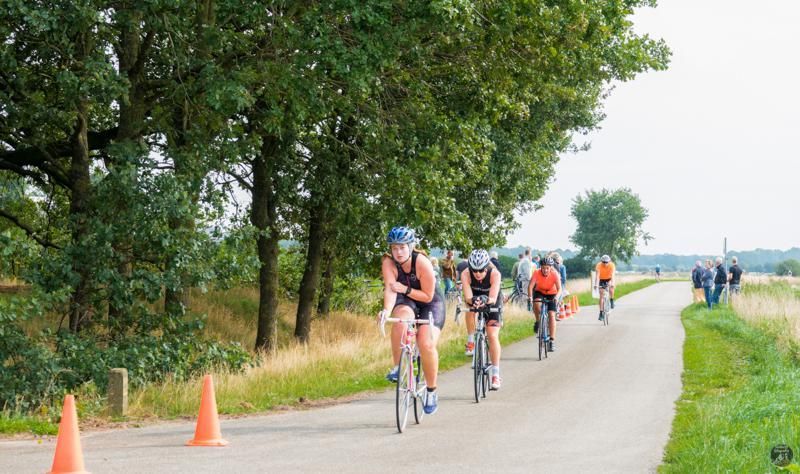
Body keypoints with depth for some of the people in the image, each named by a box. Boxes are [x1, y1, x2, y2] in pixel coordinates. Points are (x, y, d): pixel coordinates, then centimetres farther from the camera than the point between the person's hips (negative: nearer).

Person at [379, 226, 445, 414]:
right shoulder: (388, 263, -19)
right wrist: (387, 310, -49)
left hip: (430, 304, -2)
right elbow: (390, 289, -31)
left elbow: (428, 296, -19)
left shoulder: (422, 263, -25)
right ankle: (397, 368, -21)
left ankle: (431, 391, -3)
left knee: (426, 343, -23)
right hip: (406, 302, 2)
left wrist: (405, 289, -32)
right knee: (401, 318, -35)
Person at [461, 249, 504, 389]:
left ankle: (496, 375, -9)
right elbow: (467, 297, -37)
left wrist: (485, 299, -61)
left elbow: (493, 298, -40)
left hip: (492, 302, -1)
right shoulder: (466, 274, -30)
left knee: (492, 336, -14)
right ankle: (471, 339, -10)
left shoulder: (495, 274, -33)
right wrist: (473, 300, -59)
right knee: (470, 309, -35)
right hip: (475, 298, 1)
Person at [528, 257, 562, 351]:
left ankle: (552, 340, -11)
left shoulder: (555, 274, -27)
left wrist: (556, 297, -53)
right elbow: (531, 286, -32)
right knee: (537, 304, -33)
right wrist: (530, 297, -49)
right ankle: (538, 322, -4)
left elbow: (559, 289, -33)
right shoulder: (537, 273, -26)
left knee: (552, 315, -14)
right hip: (539, 292, 1)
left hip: (551, 294, -1)